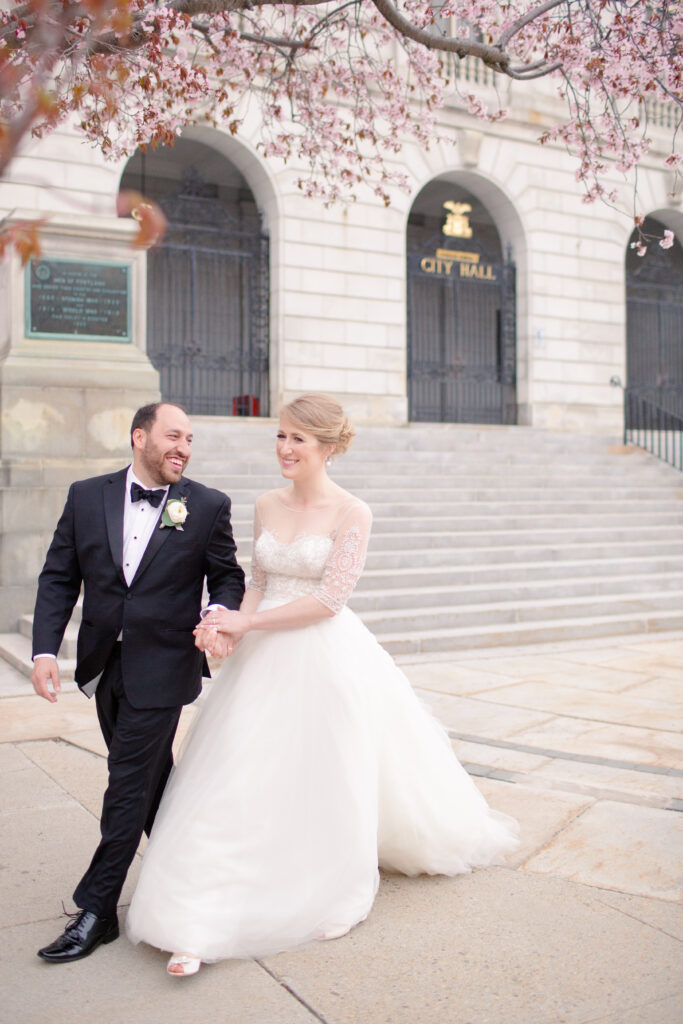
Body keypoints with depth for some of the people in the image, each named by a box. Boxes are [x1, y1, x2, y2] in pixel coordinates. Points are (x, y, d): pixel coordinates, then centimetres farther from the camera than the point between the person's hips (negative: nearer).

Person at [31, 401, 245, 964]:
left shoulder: (208, 506, -5)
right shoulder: (87, 496, 0)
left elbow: (229, 577, 2)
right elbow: (59, 578, 1)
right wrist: (45, 649, -10)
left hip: (161, 668, -4)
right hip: (105, 665, 4)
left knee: (129, 786, -1)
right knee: (148, 778, 19)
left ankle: (96, 909, 11)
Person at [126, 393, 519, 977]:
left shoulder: (351, 513, -10)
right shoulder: (267, 506, 7)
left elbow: (329, 598, -15)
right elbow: (258, 582, 12)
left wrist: (248, 623, -16)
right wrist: (232, 620, -9)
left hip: (325, 658, -4)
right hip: (264, 662, 5)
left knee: (326, 775, 9)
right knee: (238, 779, 2)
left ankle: (335, 896, 35)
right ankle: (201, 924, 7)